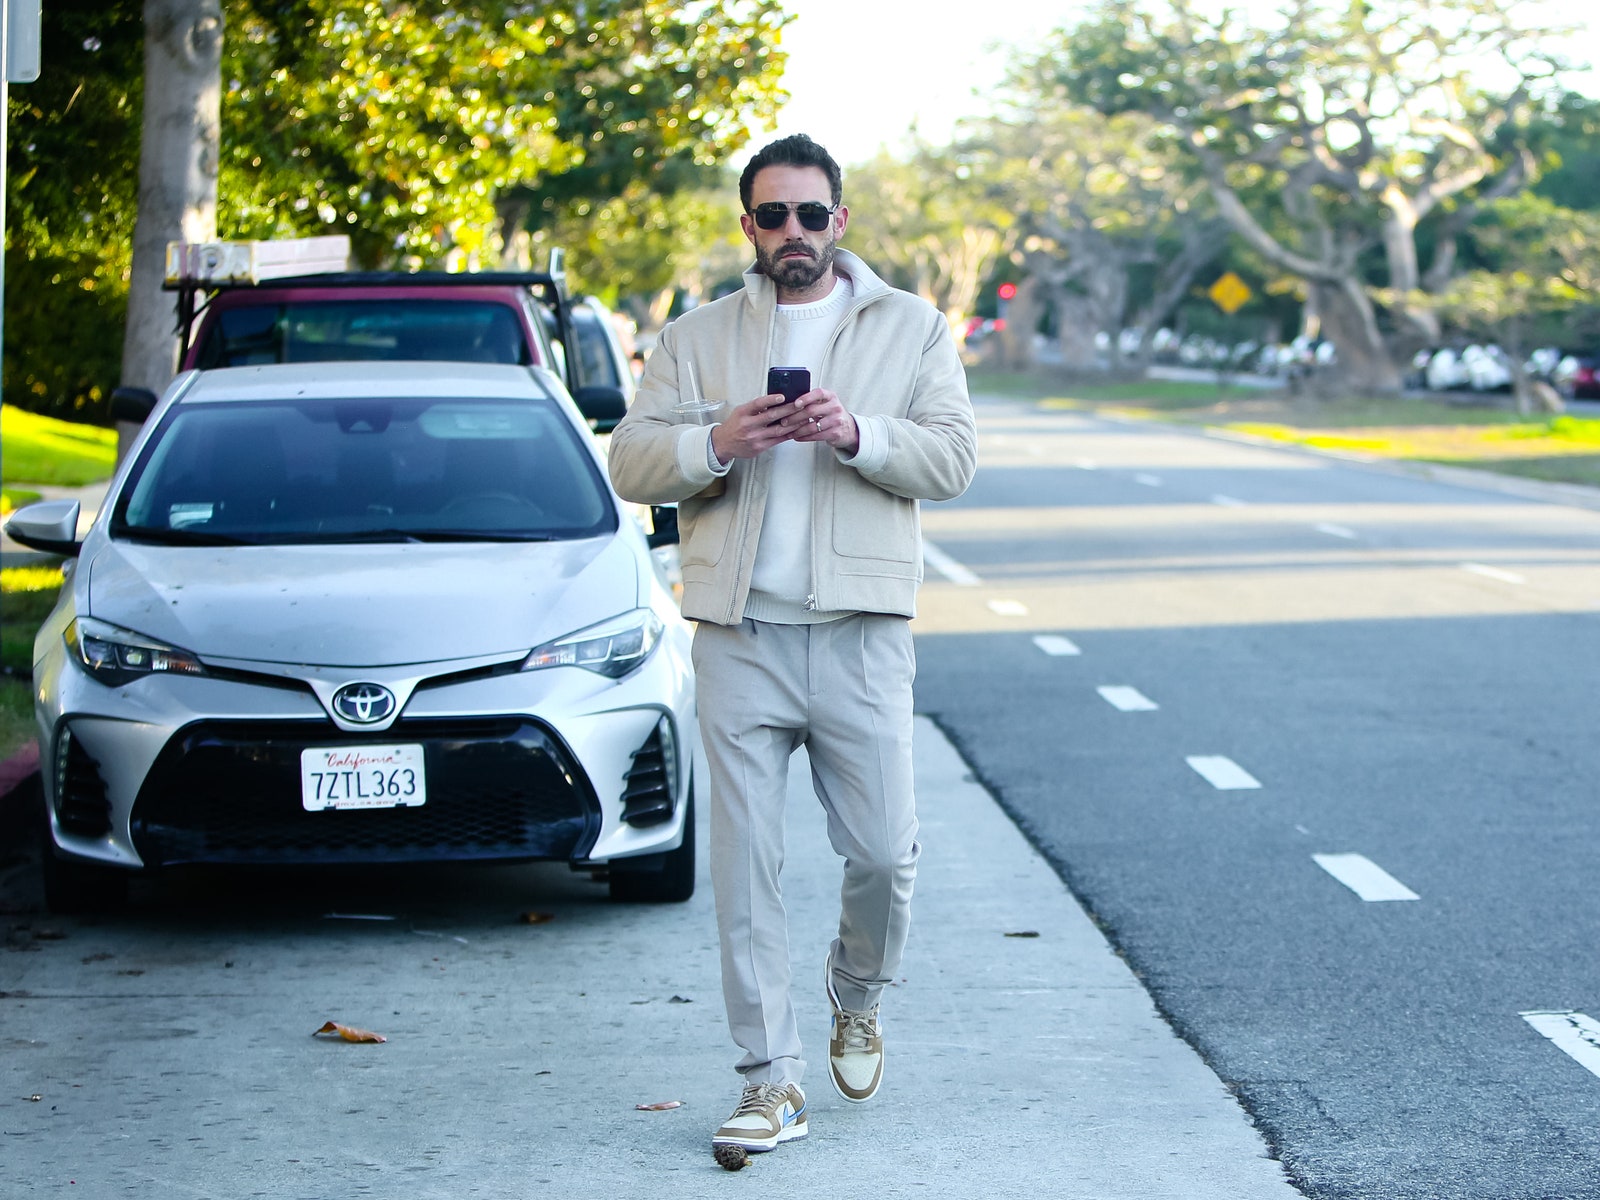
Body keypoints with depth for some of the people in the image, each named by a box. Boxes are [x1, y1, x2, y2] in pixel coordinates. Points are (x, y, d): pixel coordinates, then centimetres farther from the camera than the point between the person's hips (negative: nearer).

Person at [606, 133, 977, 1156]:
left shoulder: (911, 329, 10)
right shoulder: (697, 339, 13)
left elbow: (954, 457, 0)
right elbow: (632, 460, 6)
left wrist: (859, 435, -16)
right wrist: (717, 444, -13)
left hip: (862, 631, -1)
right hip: (740, 636, 1)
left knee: (884, 848, -1)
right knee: (745, 864, -2)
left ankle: (859, 1001, 30)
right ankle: (774, 1080, 3)